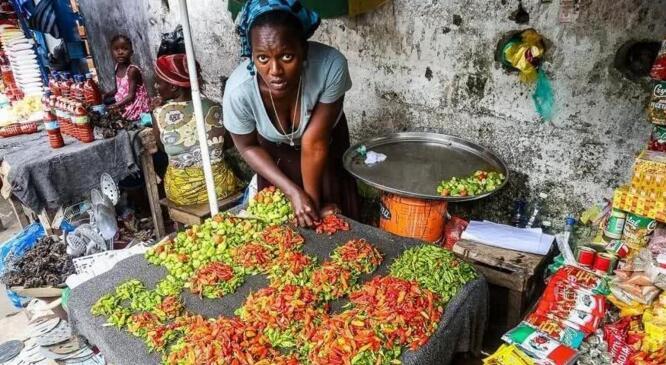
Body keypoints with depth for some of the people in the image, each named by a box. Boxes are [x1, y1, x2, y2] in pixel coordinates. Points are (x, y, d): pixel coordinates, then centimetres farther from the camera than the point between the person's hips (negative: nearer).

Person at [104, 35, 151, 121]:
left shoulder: (132, 70, -20)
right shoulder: (117, 68, 5)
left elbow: (131, 95, -22)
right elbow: (117, 89, 16)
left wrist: (117, 105, -29)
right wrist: (105, 95, -1)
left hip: (136, 105, -8)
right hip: (122, 103, 8)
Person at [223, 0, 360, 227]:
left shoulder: (331, 65, -38)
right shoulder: (238, 91, -34)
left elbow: (314, 142, -27)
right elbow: (248, 146, -14)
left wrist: (313, 200, -18)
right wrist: (293, 191, -21)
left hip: (326, 149, 0)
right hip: (275, 154, 1)